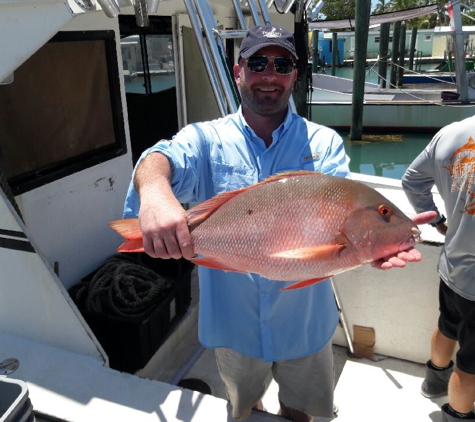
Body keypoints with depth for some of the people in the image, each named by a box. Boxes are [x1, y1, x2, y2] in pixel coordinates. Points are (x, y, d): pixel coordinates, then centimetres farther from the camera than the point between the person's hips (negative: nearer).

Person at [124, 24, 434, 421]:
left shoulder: (323, 142, -7)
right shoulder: (206, 138, -9)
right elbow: (167, 157, -30)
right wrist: (154, 189, -54)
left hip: (304, 318, 1)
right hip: (233, 317, 0)